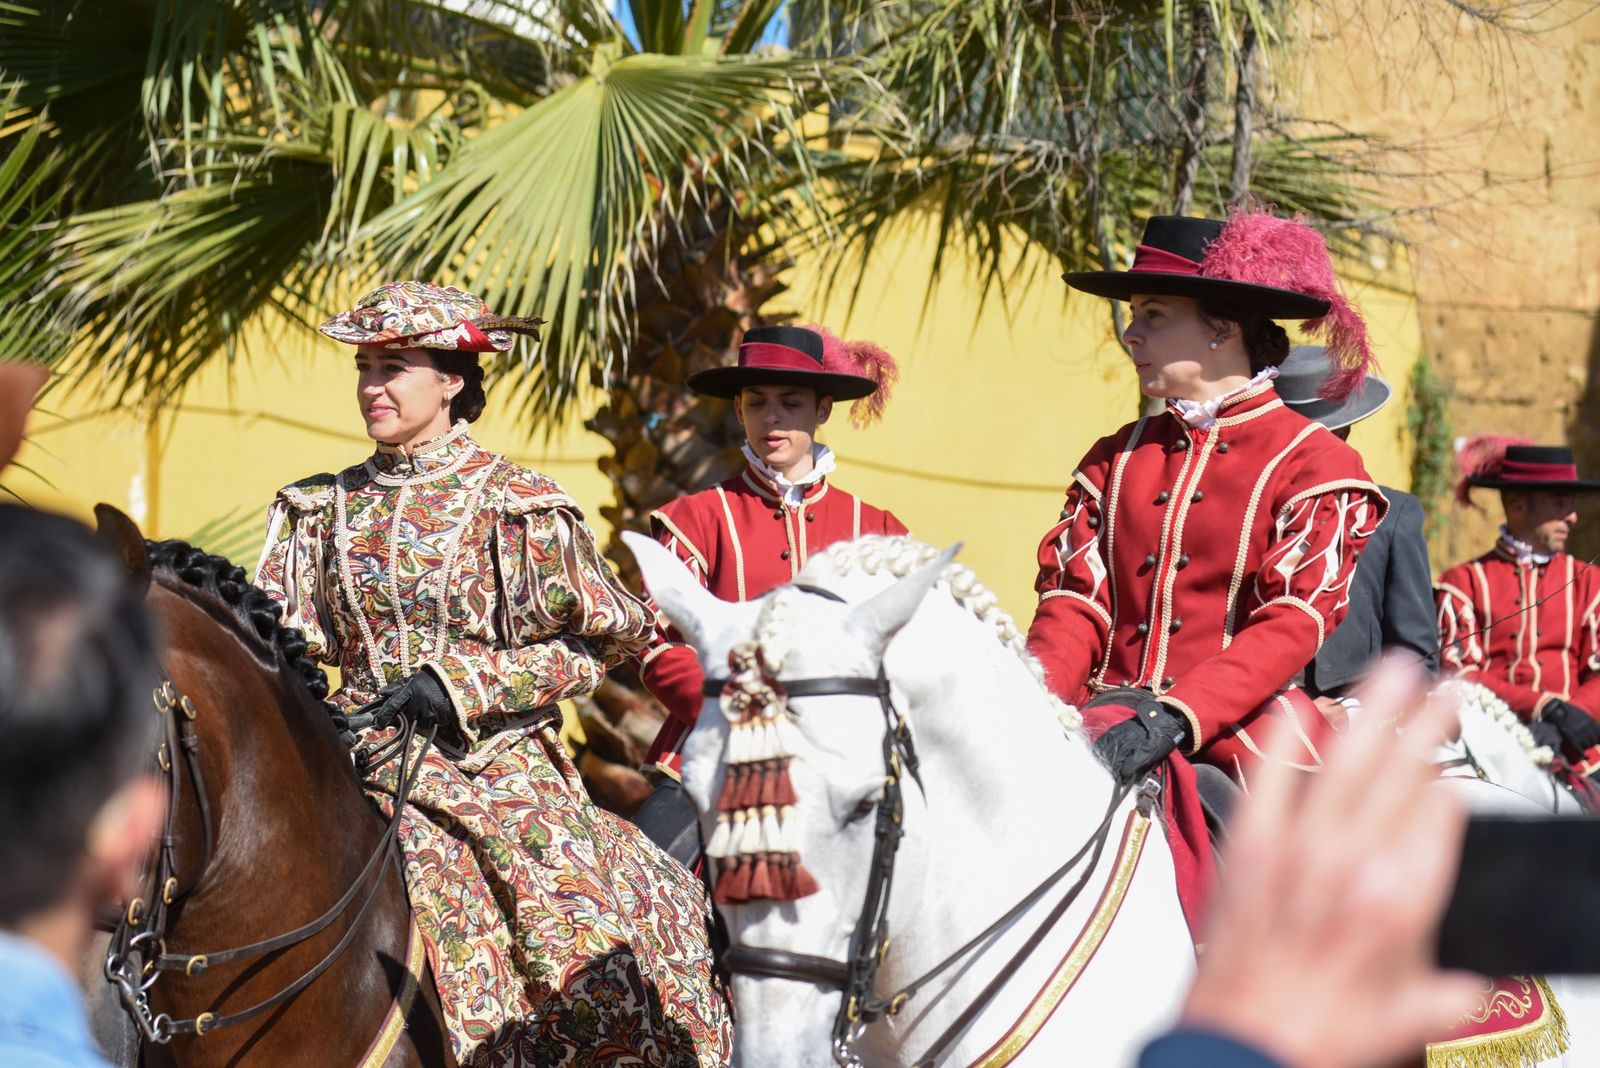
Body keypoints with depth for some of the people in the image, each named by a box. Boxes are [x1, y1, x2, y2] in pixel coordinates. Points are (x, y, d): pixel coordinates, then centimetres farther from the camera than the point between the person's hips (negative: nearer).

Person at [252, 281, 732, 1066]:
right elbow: (293, 638, 14)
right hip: (364, 757, 4)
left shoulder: (513, 502, -2)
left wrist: (453, 685, -12)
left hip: (495, 760, -3)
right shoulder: (327, 507, 12)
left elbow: (592, 644, -3)